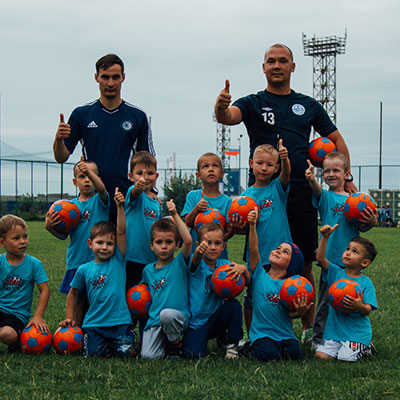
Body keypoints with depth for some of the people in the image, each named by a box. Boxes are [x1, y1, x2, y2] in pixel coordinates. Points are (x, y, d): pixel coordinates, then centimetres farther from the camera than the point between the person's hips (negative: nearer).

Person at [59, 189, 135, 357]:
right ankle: (106, 344, 22)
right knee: (95, 354, -10)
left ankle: (116, 343, 21)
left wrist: (120, 207, -18)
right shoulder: (84, 269, 5)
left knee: (125, 353, -12)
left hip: (120, 321, -1)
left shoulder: (118, 261, 1)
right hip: (94, 323, 1)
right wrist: (69, 317, 13)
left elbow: (121, 232, -10)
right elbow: (73, 292, 19)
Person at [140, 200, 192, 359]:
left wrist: (175, 215, -12)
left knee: (167, 314, -38)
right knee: (149, 356, -20)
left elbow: (188, 240, -16)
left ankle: (177, 345, -8)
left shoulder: (179, 263, 1)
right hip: (155, 320, 3)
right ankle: (165, 342, 15)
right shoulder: (148, 270, 14)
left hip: (179, 316, -3)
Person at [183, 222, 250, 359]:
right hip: (196, 321, -3)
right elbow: (196, 260, -38)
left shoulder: (224, 265, 0)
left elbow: (247, 282, -2)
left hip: (216, 316, 3)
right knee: (193, 354, -23)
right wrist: (199, 252, -63)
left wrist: (243, 269, -26)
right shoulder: (197, 264, -12)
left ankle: (230, 343, -3)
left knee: (234, 304, -25)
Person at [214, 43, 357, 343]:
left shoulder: (308, 105, 16)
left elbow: (337, 140, 22)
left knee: (304, 264, 5)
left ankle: (309, 328, 16)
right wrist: (220, 107, -37)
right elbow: (229, 116, -13)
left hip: (301, 192, 2)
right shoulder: (253, 103, 8)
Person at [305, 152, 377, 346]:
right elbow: (317, 191, -25)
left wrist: (371, 222, -11)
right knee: (325, 302, 1)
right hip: (330, 258, -3)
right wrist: (312, 180, -47)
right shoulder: (325, 196, 0)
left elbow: (361, 228, 11)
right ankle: (318, 339, 11)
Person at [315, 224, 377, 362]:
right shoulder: (336, 273, 3)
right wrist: (325, 237, -23)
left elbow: (368, 310, -9)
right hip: (334, 329, 3)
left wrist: (359, 306, -32)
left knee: (345, 359, -18)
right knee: (321, 355, -10)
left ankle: (365, 348, 15)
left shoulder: (366, 282, -3)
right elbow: (320, 258, -13)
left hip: (357, 332, -3)